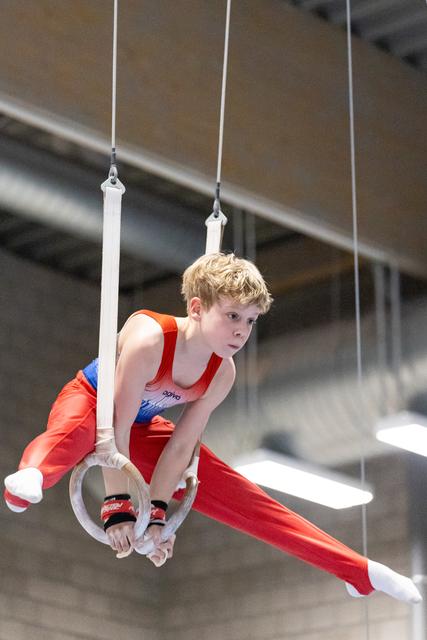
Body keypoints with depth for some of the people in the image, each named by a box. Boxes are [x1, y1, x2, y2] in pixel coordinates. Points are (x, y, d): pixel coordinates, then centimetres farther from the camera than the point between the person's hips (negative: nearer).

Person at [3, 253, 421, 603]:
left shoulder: (222, 374, -16)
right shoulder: (148, 339, -36)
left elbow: (181, 447, -12)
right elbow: (115, 427, -36)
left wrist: (156, 513, -15)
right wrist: (118, 507, -38)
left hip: (142, 430, 5)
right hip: (88, 401, -5)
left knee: (239, 497, 1)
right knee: (73, 435, -44)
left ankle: (356, 570, 4)